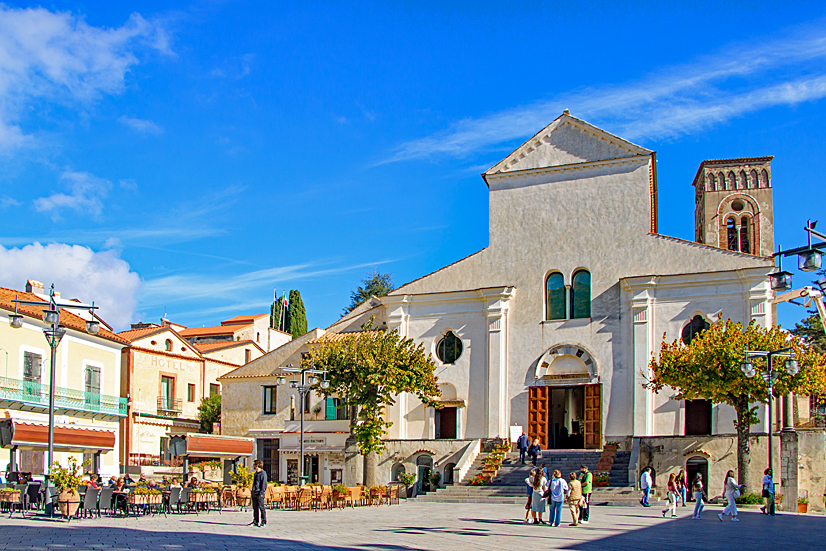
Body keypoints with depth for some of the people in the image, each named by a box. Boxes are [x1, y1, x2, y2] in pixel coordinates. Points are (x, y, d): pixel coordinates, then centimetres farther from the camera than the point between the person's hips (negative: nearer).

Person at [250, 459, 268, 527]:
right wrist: (253, 491, 19)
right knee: (255, 508, 10)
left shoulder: (263, 473, -8)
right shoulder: (255, 474, 18)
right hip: (254, 493, 8)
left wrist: (261, 492, -17)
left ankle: (263, 522, -1)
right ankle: (256, 521, 15)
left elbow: (264, 484, -12)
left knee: (262, 508, -4)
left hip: (259, 494, -8)